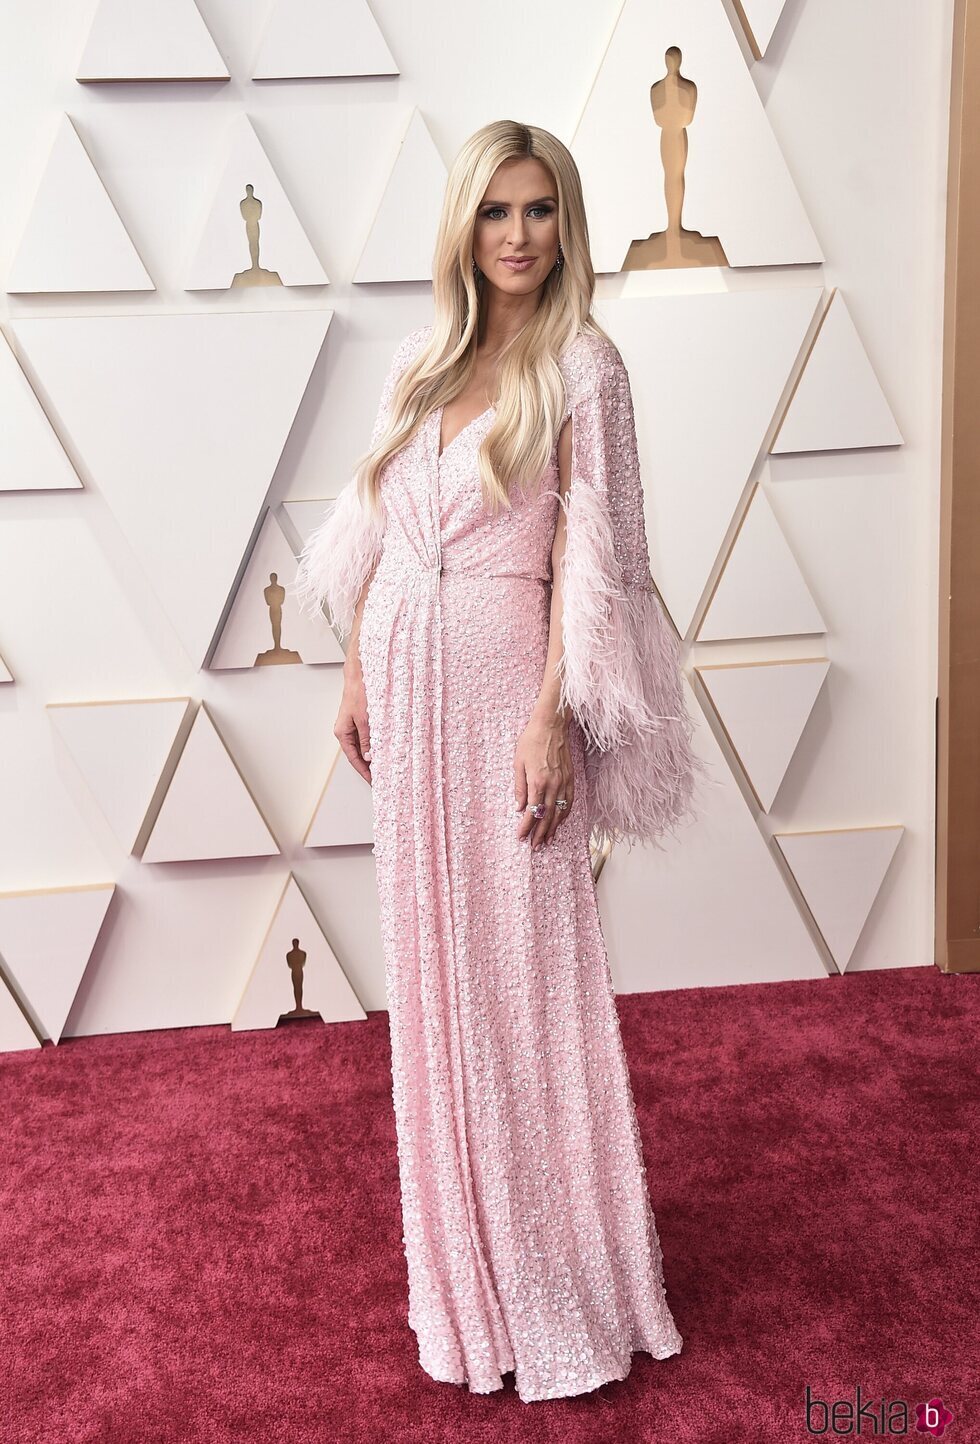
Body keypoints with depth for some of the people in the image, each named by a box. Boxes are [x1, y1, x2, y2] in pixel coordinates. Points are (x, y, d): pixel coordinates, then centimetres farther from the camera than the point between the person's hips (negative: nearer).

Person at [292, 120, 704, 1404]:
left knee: (521, 951, 2)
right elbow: (374, 528, 13)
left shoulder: (582, 368, -5)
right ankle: (464, 1225, 36)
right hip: (408, 673, 6)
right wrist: (358, 672, 10)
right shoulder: (421, 362, 11)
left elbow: (587, 558, -11)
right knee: (431, 945, 14)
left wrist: (553, 716, -16)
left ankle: (558, 1262, 23)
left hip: (503, 673, -5)